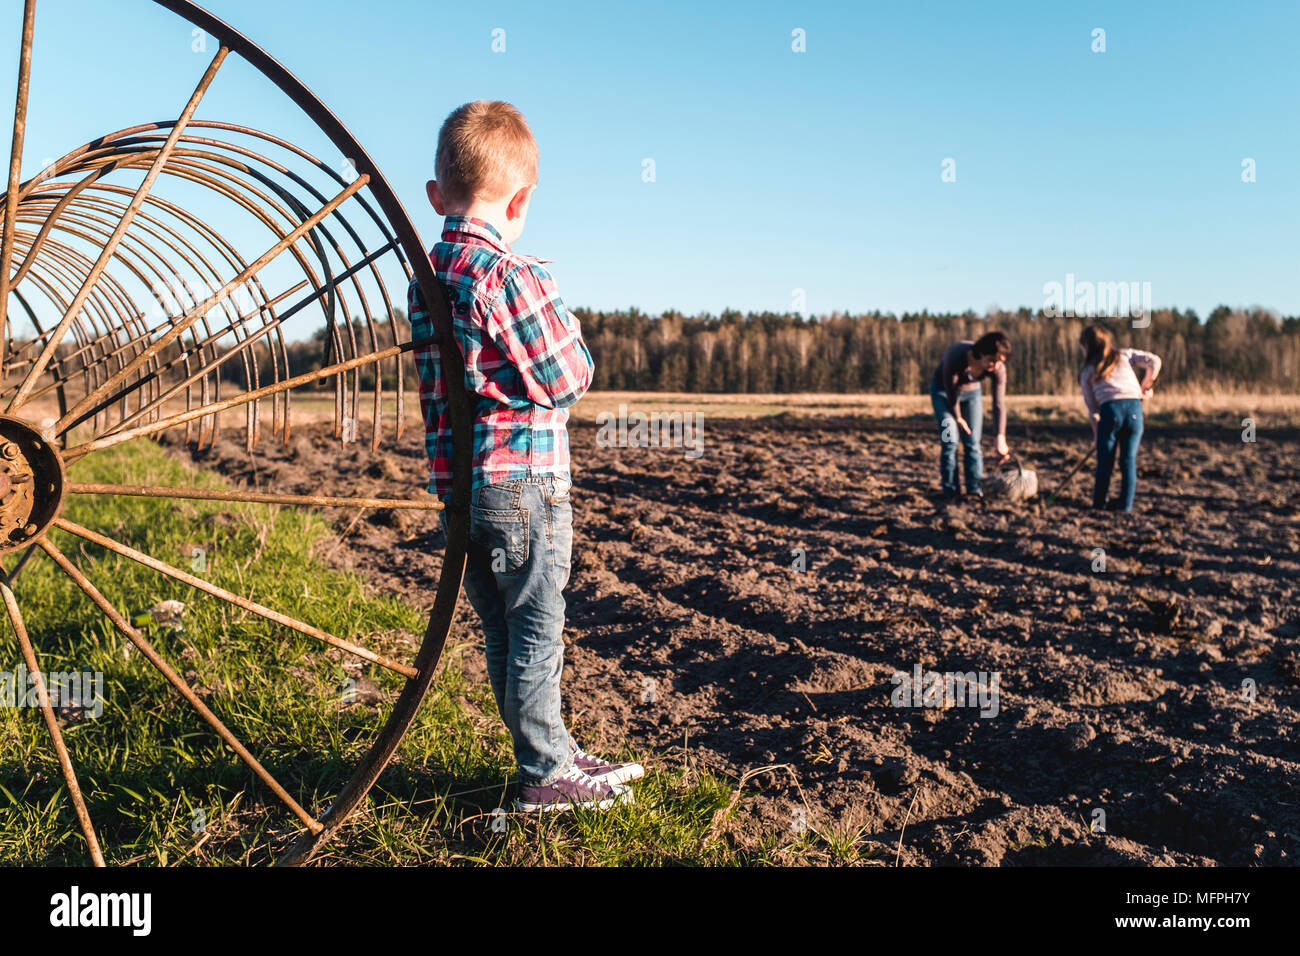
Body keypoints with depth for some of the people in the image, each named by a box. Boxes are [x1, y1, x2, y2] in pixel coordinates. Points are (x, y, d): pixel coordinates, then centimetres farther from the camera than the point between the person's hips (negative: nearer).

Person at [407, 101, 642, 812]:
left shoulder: (425, 278, 10)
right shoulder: (510, 275, -16)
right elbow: (569, 380, -13)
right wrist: (559, 316, 5)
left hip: (458, 485, 8)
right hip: (522, 482, -8)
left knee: (504, 635, 14)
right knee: (537, 634, 3)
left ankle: (550, 751, 29)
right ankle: (546, 776, 14)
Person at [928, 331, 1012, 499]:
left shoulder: (998, 369, -28)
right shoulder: (955, 356, -39)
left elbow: (999, 405, -23)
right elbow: (951, 393, -25)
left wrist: (1001, 439, -29)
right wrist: (958, 418, -11)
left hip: (971, 391, 3)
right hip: (943, 391, -3)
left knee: (973, 441, -5)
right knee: (950, 440, -12)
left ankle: (974, 489, 2)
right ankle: (950, 490, -5)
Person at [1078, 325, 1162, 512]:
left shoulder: (1087, 373, 18)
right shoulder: (1126, 355, 21)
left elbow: (1092, 408, 18)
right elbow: (1154, 361, 7)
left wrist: (1096, 433, 26)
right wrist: (1146, 386, 19)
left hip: (1109, 409, -1)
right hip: (1134, 406, 1)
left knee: (1105, 460, 8)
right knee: (1129, 459, 6)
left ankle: (1099, 502, 14)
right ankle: (1125, 503, 6)